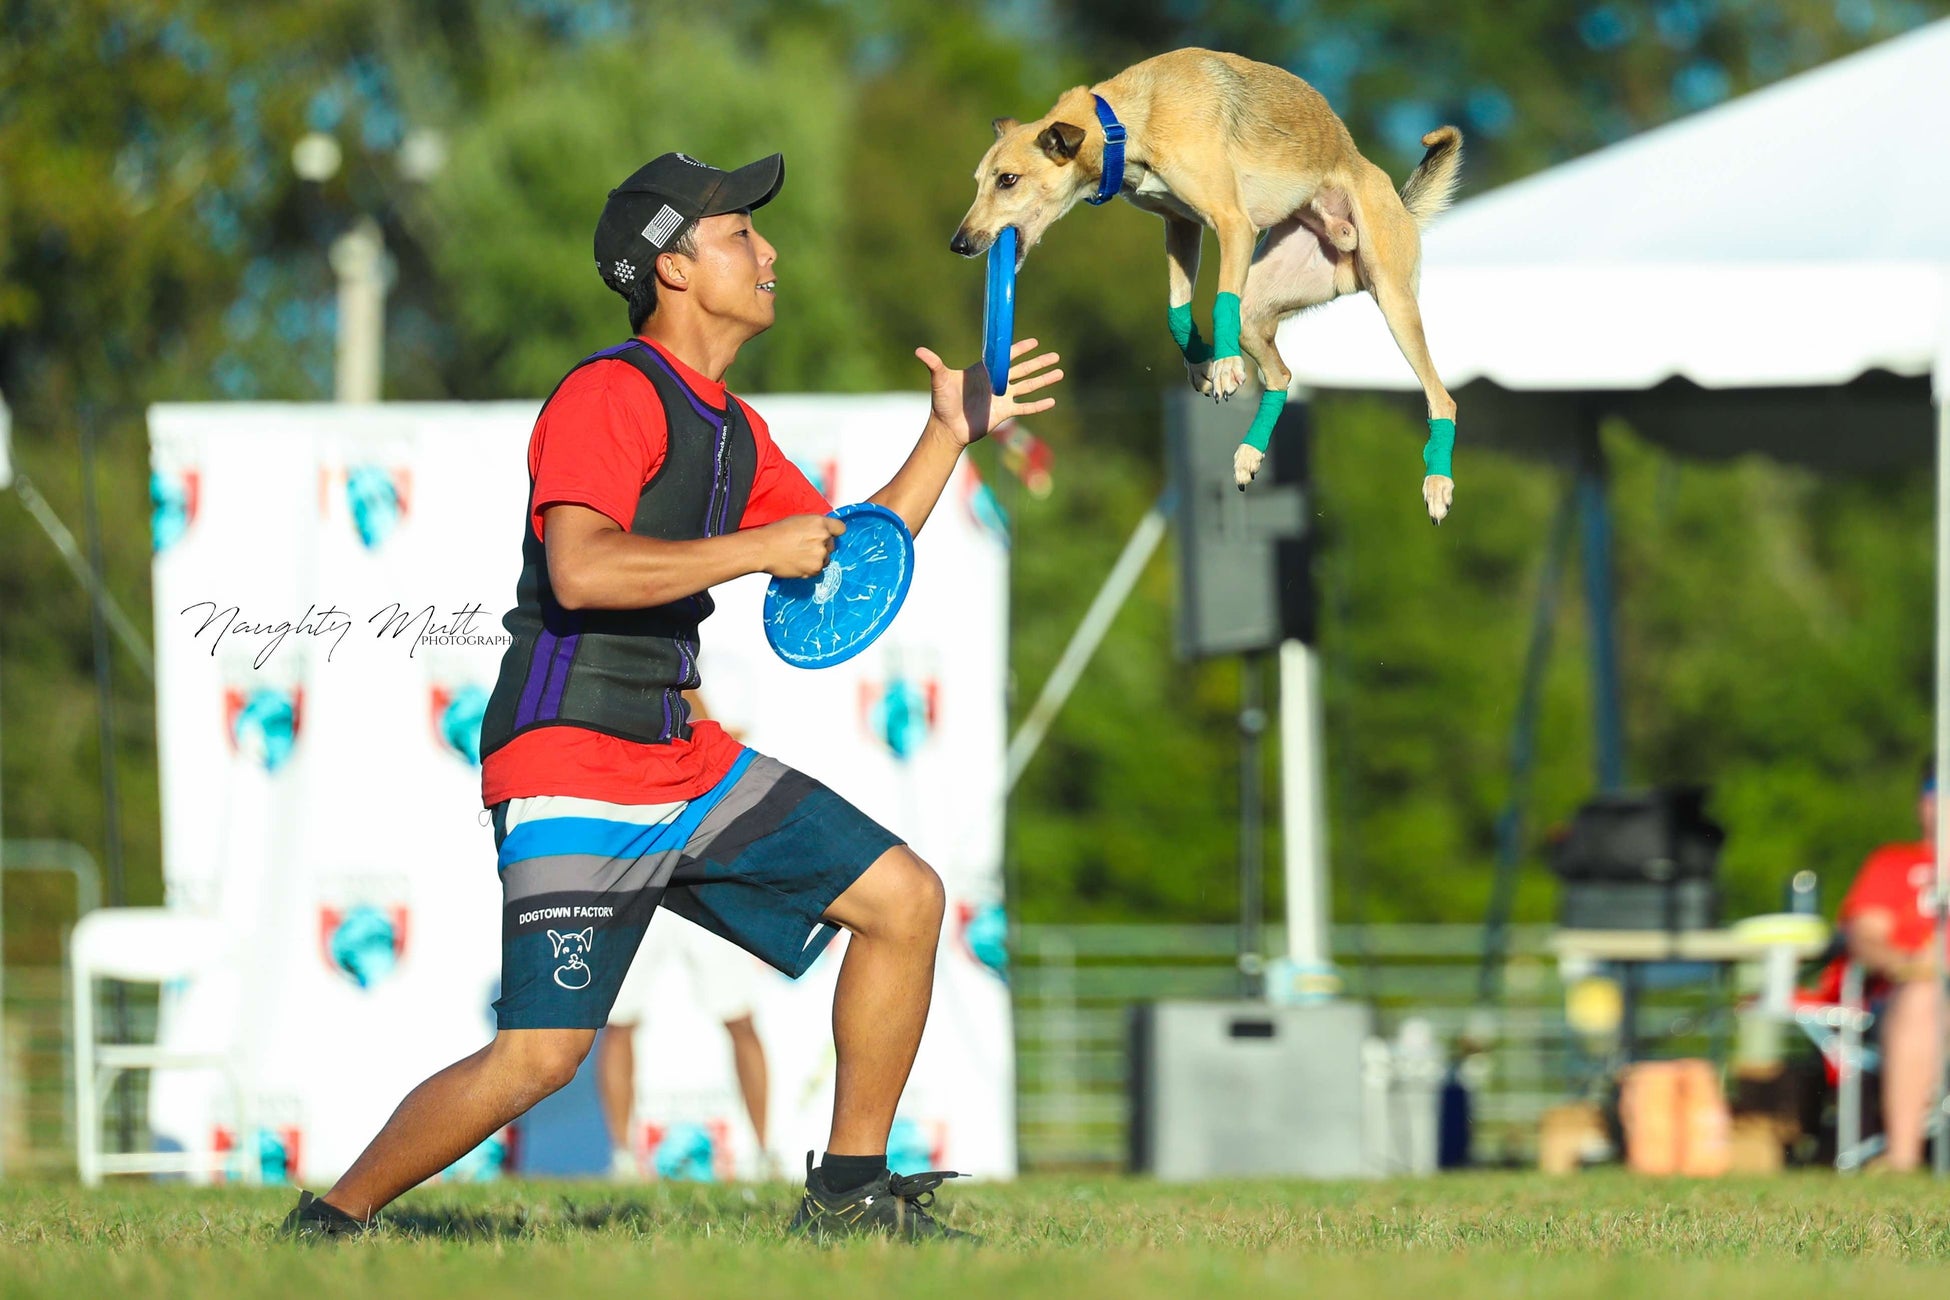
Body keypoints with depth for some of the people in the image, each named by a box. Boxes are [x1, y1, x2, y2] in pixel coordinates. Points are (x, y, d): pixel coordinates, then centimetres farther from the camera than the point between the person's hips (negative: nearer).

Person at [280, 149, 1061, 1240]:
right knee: (542, 1052, -17)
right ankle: (330, 1223, 1)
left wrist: (951, 431, 20)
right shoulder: (612, 394, -13)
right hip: (571, 768, -9)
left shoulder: (734, 428, 17)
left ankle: (848, 1196, 15)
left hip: (685, 759, 9)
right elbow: (581, 571, -28)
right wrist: (758, 548, -20)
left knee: (904, 898, 7)